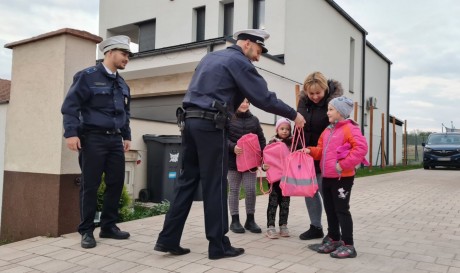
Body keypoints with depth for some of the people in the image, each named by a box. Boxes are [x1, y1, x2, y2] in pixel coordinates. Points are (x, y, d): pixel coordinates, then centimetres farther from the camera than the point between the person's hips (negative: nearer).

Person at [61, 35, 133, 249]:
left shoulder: (122, 84, 17)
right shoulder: (87, 76, -4)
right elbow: (70, 106, -9)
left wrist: (126, 136, 17)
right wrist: (71, 133, -18)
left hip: (115, 139, 7)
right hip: (93, 138, -6)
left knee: (116, 183, 5)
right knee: (90, 186, -1)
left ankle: (109, 226, 17)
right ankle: (86, 231, 9)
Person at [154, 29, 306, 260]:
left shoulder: (210, 57, 24)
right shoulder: (239, 61, -3)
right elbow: (264, 98, -7)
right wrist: (294, 115, 3)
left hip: (190, 121, 8)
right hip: (210, 125, -8)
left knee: (187, 180, 9)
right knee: (215, 185, -2)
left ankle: (168, 239, 11)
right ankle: (218, 246, 7)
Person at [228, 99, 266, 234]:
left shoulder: (254, 120, 9)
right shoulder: (229, 118, -1)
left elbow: (261, 139, 8)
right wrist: (233, 147, -24)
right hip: (233, 160, -2)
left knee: (251, 190, 2)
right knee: (234, 190, 7)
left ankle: (250, 220, 16)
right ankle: (235, 220, 16)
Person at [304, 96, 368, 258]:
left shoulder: (350, 128, -13)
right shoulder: (328, 131, 14)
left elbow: (361, 148, -23)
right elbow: (321, 151, 19)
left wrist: (344, 164, -24)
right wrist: (310, 151, -1)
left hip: (342, 177, -9)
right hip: (327, 177, 9)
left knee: (342, 210, -3)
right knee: (330, 210, 15)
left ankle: (348, 245, 8)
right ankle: (333, 240, 28)